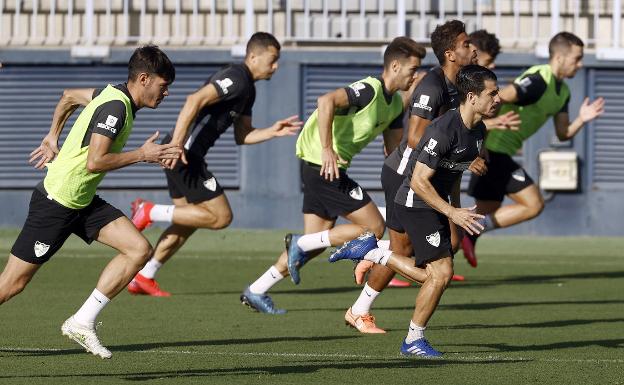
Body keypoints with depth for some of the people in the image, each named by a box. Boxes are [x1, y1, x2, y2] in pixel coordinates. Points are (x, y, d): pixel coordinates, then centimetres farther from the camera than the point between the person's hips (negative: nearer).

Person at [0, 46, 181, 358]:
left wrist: (52, 137, 30)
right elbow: (94, 162, -28)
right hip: (56, 203, -9)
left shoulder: (113, 95, 8)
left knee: (139, 249, -3)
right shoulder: (116, 107, -21)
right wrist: (142, 155, -19)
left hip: (84, 203, 9)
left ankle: (82, 323, 0)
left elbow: (69, 96, 25)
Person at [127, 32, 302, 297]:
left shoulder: (247, 89, 19)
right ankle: (151, 212, -4)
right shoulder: (236, 78, -14)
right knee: (220, 217, -9)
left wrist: (274, 132, 8)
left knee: (187, 222, 18)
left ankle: (143, 278, 22)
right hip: (184, 153, -11)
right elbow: (196, 100, -26)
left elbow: (242, 136, 22)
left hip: (186, 155, 11)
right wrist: (176, 142, -32)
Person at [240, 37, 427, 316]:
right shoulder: (369, 90, -18)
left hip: (326, 168, 10)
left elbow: (394, 149, 18)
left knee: (317, 241, 13)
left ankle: (256, 292, 19)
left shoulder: (395, 103, 11)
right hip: (324, 166, -10)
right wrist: (327, 150, -34)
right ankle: (301, 244, -3)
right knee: (373, 227, -9)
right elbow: (327, 101, -34)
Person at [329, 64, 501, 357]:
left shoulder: (478, 131, 4)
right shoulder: (444, 130, -26)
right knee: (442, 273, -11)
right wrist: (452, 213, -27)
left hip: (437, 205, 9)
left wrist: (456, 209, 19)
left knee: (434, 276, 10)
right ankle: (414, 341, 5)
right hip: (416, 204, -9)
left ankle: (371, 252, 22)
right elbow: (419, 181, -25)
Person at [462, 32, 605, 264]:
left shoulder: (562, 92, 14)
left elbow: (562, 134, 16)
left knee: (488, 214, 12)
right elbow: (499, 99, -27)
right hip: (493, 149, -10)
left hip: (499, 153, 10)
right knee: (534, 205, -9)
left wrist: (581, 120, -3)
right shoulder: (538, 80, -17)